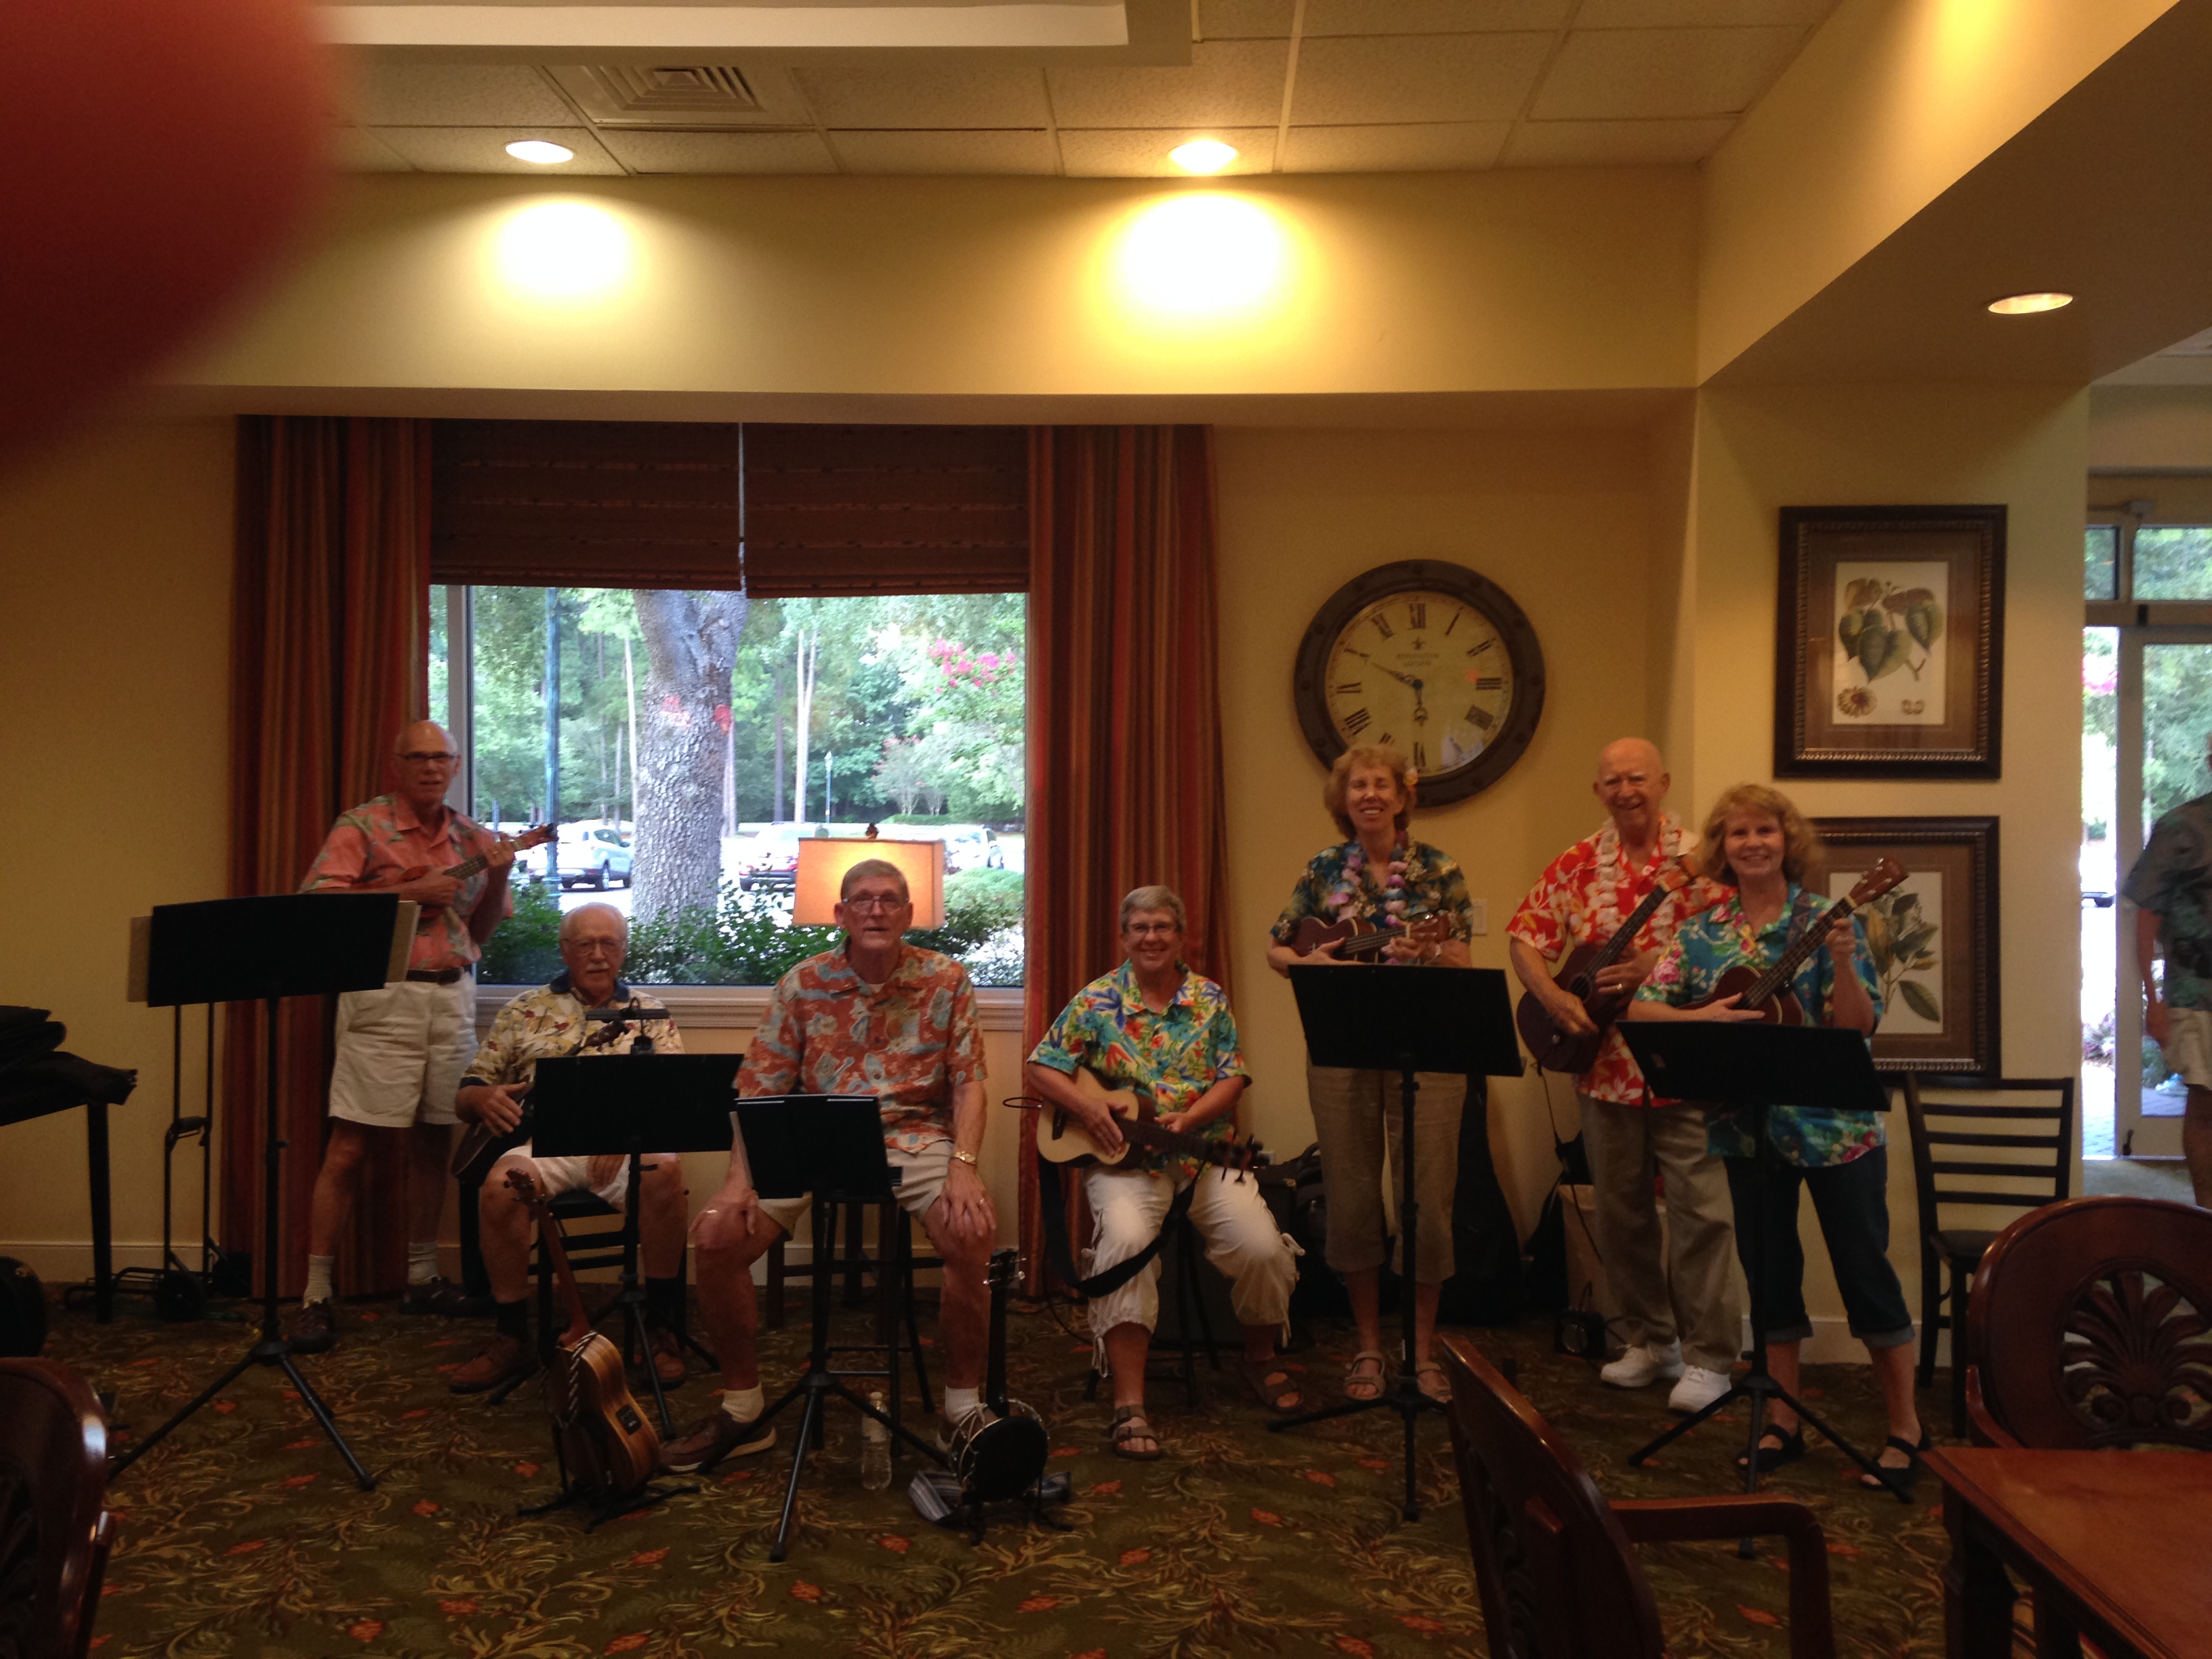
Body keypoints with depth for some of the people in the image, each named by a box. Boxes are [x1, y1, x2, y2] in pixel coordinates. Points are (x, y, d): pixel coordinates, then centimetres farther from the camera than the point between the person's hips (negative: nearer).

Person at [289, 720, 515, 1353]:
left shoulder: (472, 838, 13)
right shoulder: (362, 826, -1)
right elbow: (317, 899, -13)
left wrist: (498, 877, -2)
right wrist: (412, 891, -15)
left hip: (452, 997, 5)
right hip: (383, 996, -5)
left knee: (433, 1140, 11)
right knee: (348, 1147, -5)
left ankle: (422, 1277, 23)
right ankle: (315, 1294, 2)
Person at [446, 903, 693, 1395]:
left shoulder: (650, 1014, 16)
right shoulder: (525, 1011, 17)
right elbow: (465, 1095, 15)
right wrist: (483, 1099, -12)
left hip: (628, 1146, -1)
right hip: (545, 1141, 1)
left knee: (664, 1171, -34)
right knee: (500, 1186, -32)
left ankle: (661, 1329, -19)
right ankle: (511, 1338, -13)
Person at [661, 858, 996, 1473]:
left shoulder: (946, 980, 1)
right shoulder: (803, 983, 3)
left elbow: (968, 1080, -2)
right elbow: (759, 1088, 0)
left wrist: (964, 1167, -19)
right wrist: (738, 1179, -14)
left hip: (913, 1136, -2)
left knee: (973, 1233, -30)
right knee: (717, 1238, -18)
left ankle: (963, 1407, -8)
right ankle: (741, 1408, 4)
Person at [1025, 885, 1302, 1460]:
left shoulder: (1210, 999, 9)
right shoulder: (1096, 1001, 4)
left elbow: (1232, 1078, 4)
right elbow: (1041, 1068, 2)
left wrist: (1187, 1118, -14)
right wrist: (1088, 1111, -14)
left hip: (1204, 1150, 2)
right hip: (1123, 1156, -2)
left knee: (1261, 1245, -20)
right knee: (1126, 1238, -33)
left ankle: (1260, 1357, 12)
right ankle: (1129, 1405, -27)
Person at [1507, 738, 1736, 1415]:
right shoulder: (1577, 865, 6)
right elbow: (1525, 935, 4)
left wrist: (1660, 966, -22)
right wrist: (1553, 997, -11)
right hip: (1606, 1066, 4)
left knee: (1700, 1208, -2)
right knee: (1619, 1210, 13)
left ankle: (1708, 1356, 9)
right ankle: (1649, 1339, 28)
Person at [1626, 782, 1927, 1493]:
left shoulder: (1826, 919, -4)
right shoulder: (1700, 934, 5)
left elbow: (1859, 1025, -11)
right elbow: (1640, 1008, -1)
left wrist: (1841, 960, -27)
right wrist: (1702, 1018, -18)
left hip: (1834, 1126, -3)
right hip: (1749, 1126, 3)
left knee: (1865, 1269, 2)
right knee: (1769, 1273, 12)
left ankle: (1906, 1428, 17)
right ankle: (1784, 1423, 24)